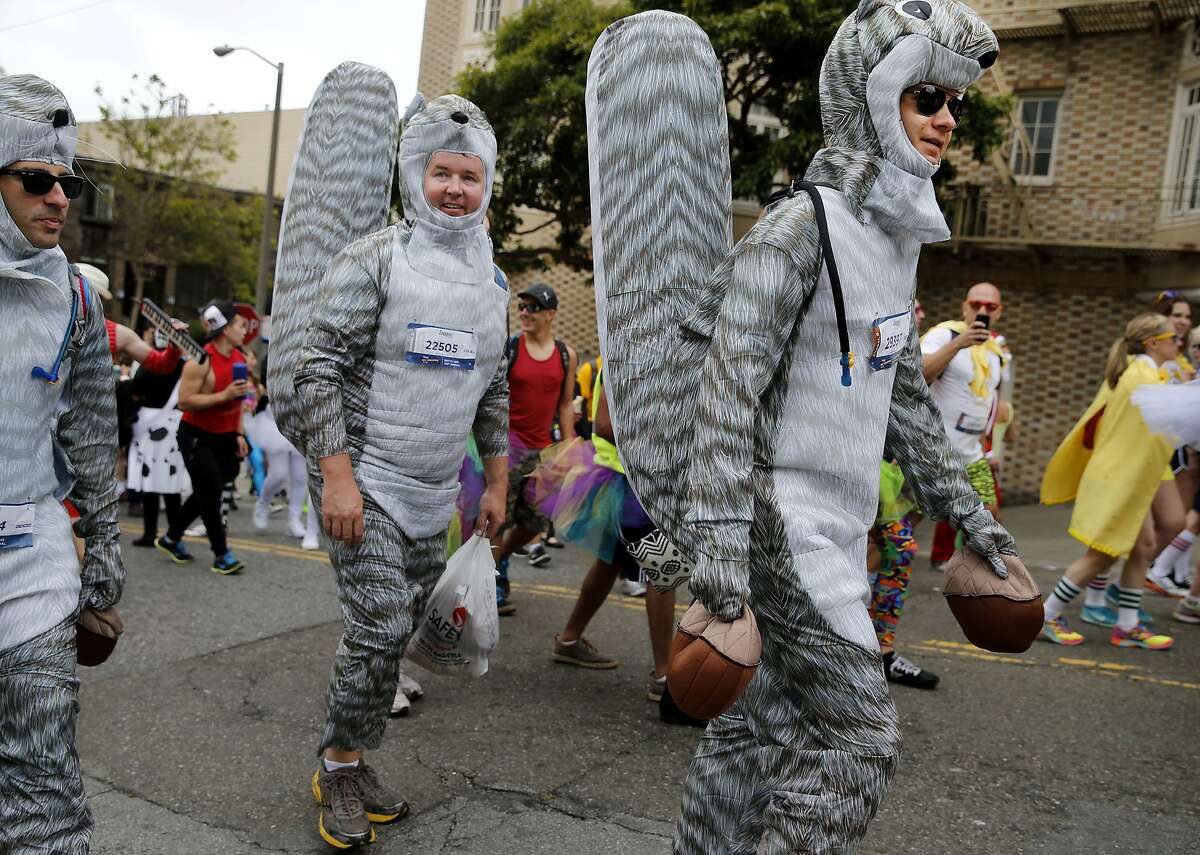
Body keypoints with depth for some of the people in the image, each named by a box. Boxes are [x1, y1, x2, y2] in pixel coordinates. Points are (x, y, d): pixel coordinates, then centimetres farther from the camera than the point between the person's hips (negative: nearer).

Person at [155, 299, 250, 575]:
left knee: (206, 491, 14)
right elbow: (184, 401, -22)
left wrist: (239, 434, 8)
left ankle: (171, 539, 33)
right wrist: (224, 395, -28)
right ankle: (221, 554, 5)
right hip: (196, 435, -7)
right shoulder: (201, 360, -19)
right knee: (210, 492, -6)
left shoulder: (239, 358, 5)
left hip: (223, 435, 7)